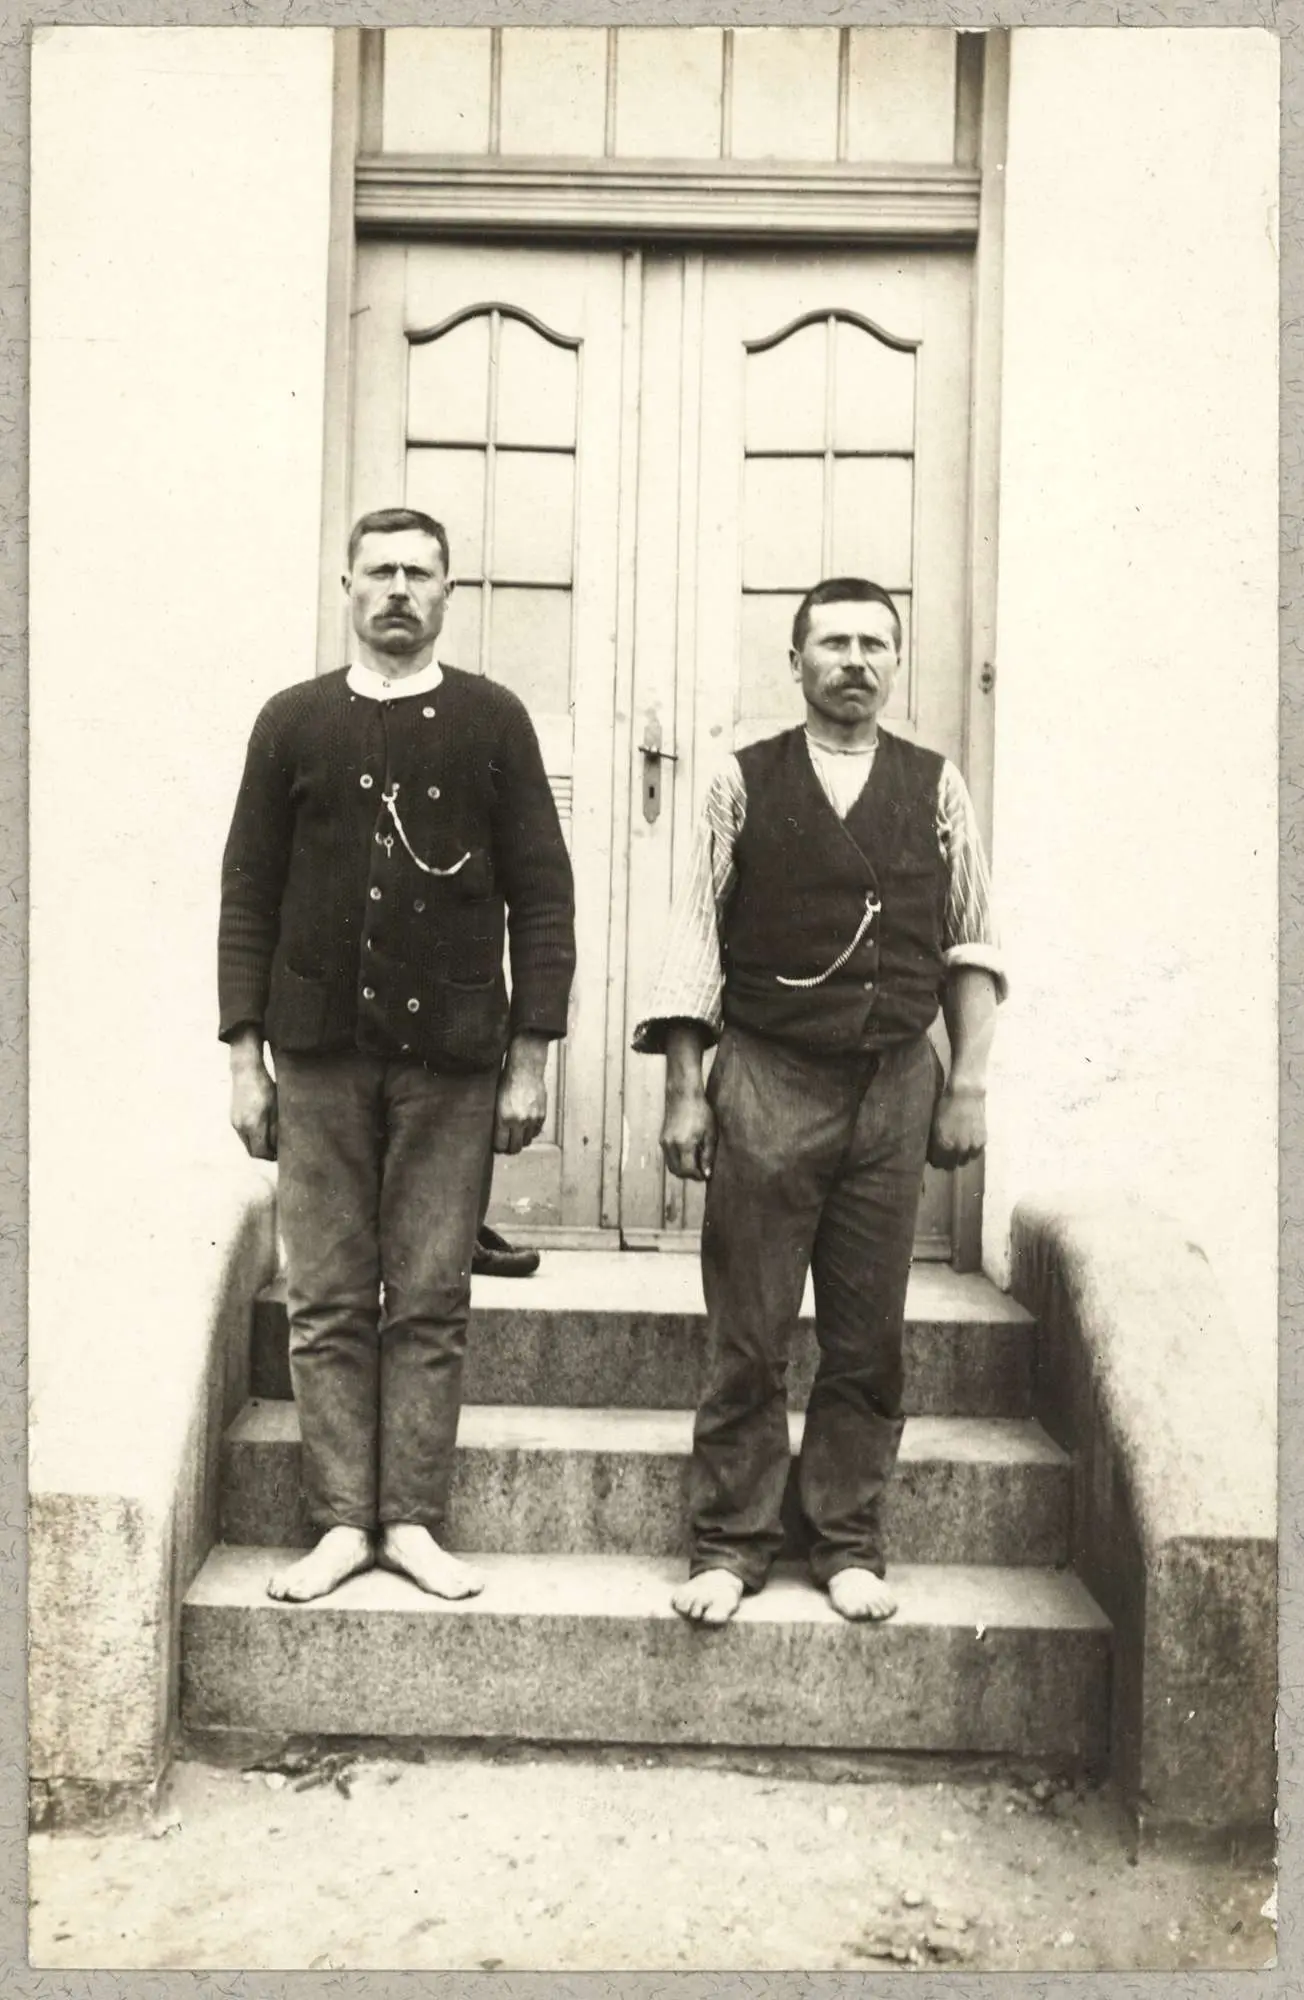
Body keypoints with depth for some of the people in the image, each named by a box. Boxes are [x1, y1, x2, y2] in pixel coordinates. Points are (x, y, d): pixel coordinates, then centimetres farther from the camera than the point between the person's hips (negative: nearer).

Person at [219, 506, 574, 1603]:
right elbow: (249, 893, 8)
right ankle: (343, 1521, 15)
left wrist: (531, 1056, -3)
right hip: (320, 1053, 1)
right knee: (328, 1302, 5)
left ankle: (413, 1519, 14)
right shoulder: (293, 721, 8)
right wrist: (246, 1055, 2)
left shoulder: (492, 720, 5)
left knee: (430, 1303, 4)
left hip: (452, 1057, -1)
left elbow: (542, 893, 3)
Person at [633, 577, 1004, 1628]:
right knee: (747, 1334, 3)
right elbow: (696, 941, 2)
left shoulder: (935, 787, 8)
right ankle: (730, 1545, 16)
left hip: (896, 1082, 2)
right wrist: (684, 1091, -3)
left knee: (869, 1335, 8)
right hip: (767, 1079, -1)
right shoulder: (744, 783, 3)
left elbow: (972, 942, 9)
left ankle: (849, 1543, 22)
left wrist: (969, 1085, 3)